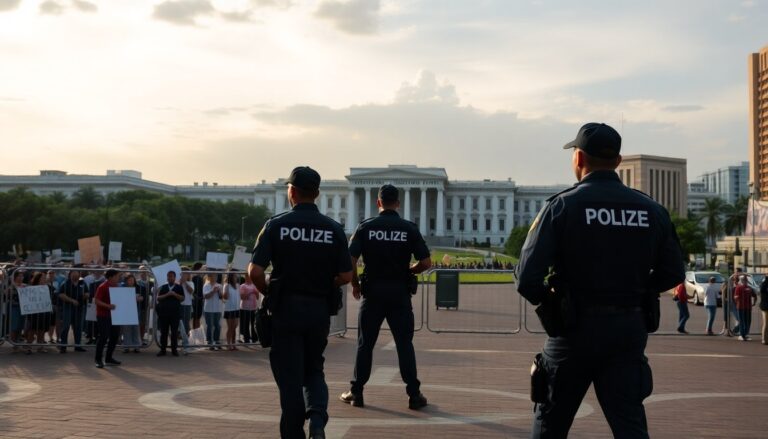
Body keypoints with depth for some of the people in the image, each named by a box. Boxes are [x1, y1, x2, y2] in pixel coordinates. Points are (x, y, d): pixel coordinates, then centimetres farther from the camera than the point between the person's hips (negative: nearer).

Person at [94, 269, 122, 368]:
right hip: (103, 316, -8)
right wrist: (108, 306, -29)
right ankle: (98, 359, 3)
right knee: (103, 337, -7)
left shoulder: (117, 286, 12)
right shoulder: (103, 287, -13)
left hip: (114, 315, 8)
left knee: (115, 336, 10)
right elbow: (96, 300, -18)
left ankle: (109, 358, 22)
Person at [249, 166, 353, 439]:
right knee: (314, 370, 18)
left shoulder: (276, 225, -5)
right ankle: (317, 417, -7)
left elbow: (255, 271, -12)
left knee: (290, 376, 6)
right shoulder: (334, 229, 1)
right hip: (320, 309, 2)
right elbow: (346, 276, -2)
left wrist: (268, 293, 7)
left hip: (286, 309, -2)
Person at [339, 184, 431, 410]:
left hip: (372, 292, 0)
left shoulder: (366, 227, -2)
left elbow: (350, 260, -8)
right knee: (405, 344, 6)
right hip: (400, 292, 0)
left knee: (365, 343, 9)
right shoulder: (409, 228, -1)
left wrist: (355, 284, 7)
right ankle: (414, 394, 5)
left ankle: (356, 392, 13)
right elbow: (426, 262, -3)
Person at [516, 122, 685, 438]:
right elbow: (673, 273, 7)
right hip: (630, 330, 3)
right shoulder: (651, 210, 3)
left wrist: (547, 301, 5)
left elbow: (528, 278, -16)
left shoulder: (562, 205, -9)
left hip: (575, 329, -2)